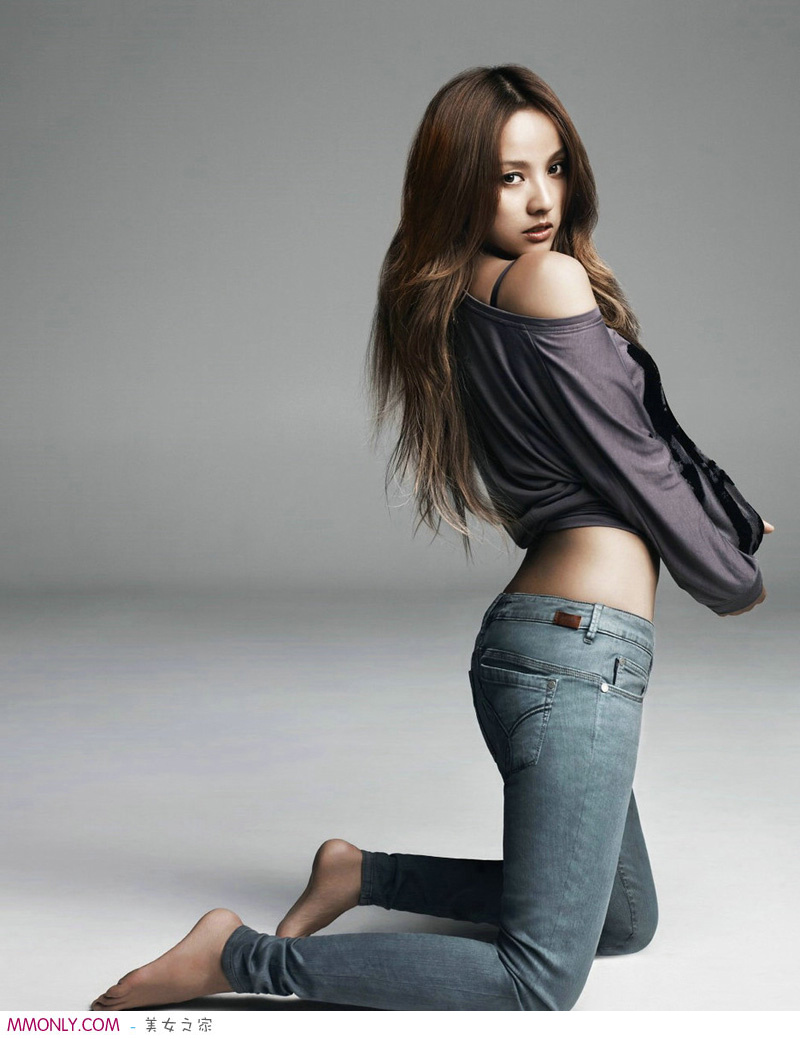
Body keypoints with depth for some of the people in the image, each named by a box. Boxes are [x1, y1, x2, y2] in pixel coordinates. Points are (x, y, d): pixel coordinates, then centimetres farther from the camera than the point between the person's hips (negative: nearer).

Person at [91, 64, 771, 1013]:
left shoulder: (449, 303, 13)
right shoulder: (550, 279, -13)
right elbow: (639, 465, -8)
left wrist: (722, 517, 20)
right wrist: (738, 580, 8)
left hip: (528, 640, 10)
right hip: (579, 646, -10)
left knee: (625, 923, 26)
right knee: (538, 987, -9)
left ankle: (364, 874, 21)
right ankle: (240, 958, -6)